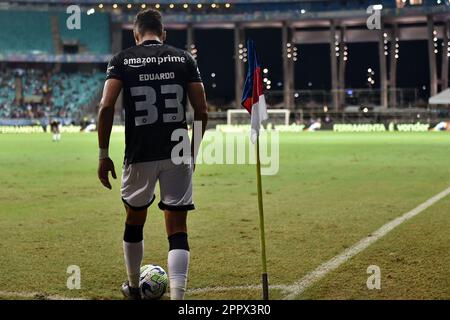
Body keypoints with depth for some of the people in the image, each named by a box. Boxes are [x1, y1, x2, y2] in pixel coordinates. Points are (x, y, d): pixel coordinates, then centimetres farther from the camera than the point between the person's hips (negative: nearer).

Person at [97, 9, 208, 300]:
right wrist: (193, 152, 15)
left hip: (139, 156, 0)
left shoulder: (122, 60, 3)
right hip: (178, 156, 0)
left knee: (134, 220, 21)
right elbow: (202, 111, 3)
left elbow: (106, 106, -8)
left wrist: (103, 155, -3)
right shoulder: (184, 59, 7)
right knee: (177, 229, 1)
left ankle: (134, 287, 37)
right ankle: (177, 296, -12)